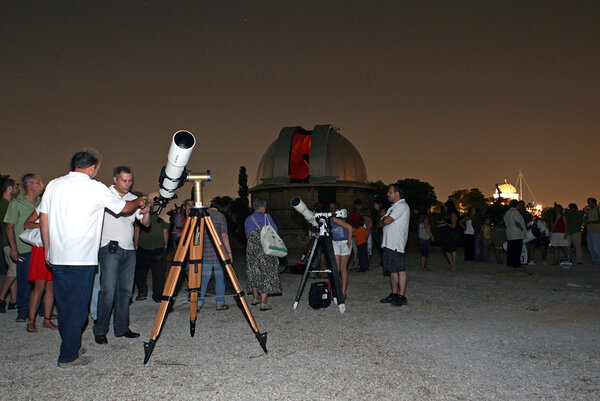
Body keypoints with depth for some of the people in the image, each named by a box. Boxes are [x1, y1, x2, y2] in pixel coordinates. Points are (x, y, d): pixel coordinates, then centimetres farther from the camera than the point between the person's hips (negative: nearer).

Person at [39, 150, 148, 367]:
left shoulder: (54, 184, 7)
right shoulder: (96, 188, -7)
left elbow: (43, 218, 10)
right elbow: (124, 208, 5)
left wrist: (48, 248, 18)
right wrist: (139, 202, 26)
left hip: (57, 257, 6)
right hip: (82, 259, -6)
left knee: (64, 305, 15)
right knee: (77, 306, 2)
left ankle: (71, 347, 28)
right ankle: (69, 356, 7)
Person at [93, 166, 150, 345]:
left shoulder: (134, 199, 14)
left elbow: (145, 223, 11)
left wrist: (146, 213, -11)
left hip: (129, 250, 5)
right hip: (110, 249, -5)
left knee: (125, 291, 7)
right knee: (108, 291, -10)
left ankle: (121, 328, 15)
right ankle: (100, 330, 0)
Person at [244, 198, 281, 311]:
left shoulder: (247, 220, 10)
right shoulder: (266, 217, -3)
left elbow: (248, 236, 15)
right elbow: (274, 231, 3)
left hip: (251, 247, 5)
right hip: (265, 249, -5)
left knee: (254, 273, 19)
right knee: (267, 273, 0)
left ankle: (255, 298, 28)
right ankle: (263, 303, -3)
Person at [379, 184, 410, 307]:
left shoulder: (402, 206, -11)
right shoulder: (393, 207, 21)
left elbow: (386, 221, -18)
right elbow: (381, 223, 18)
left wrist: (383, 220, 4)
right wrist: (384, 220, -4)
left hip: (396, 244, -10)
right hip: (389, 243, 10)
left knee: (400, 269, -6)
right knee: (393, 269, 13)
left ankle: (402, 296, -3)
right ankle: (394, 294, 19)